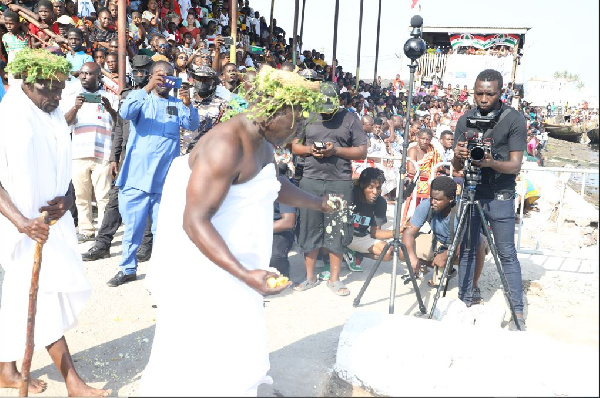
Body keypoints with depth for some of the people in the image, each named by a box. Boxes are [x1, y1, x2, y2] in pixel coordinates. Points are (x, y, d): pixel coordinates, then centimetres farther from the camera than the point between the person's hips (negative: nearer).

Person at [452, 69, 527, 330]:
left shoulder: (514, 119, -5)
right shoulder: (465, 119, 5)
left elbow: (515, 165, -10)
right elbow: (457, 166, 3)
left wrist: (491, 163, -29)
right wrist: (458, 156, -21)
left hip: (500, 197, -3)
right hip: (470, 192, 3)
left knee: (507, 254, 1)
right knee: (467, 250, 8)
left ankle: (517, 311, 11)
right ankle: (464, 302, 20)